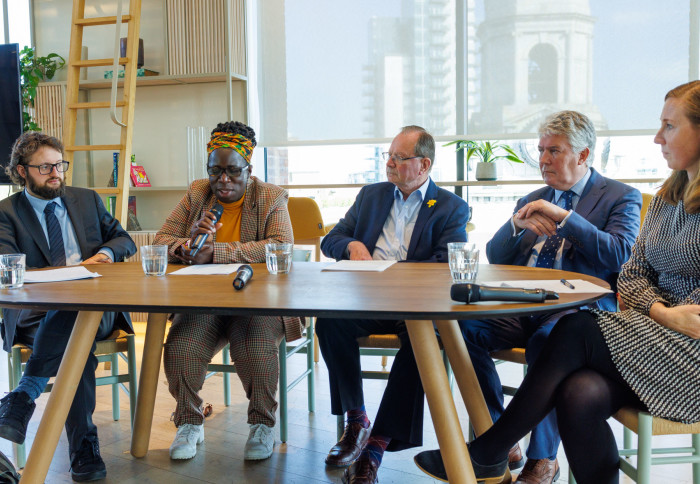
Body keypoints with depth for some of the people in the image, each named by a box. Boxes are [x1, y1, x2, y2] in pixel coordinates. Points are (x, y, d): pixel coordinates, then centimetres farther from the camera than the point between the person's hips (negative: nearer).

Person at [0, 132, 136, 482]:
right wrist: (69, 271, -19)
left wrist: (108, 252, -3)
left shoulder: (87, 200, 20)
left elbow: (125, 240, 23)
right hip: (35, 313, -1)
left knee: (74, 319, -38)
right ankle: (84, 450, -38)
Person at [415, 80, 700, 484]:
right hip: (654, 327, 5)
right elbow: (631, 275, 13)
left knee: (577, 331, -24)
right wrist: (662, 312, -8)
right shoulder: (666, 197, 18)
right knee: (581, 393, -24)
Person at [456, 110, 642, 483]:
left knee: (545, 340, -38)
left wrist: (564, 216, -14)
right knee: (462, 327, -23)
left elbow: (621, 256, -10)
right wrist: (518, 222, -5)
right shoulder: (532, 200, 22)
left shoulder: (621, 197, 8)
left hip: (576, 311, -5)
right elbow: (495, 258, 16)